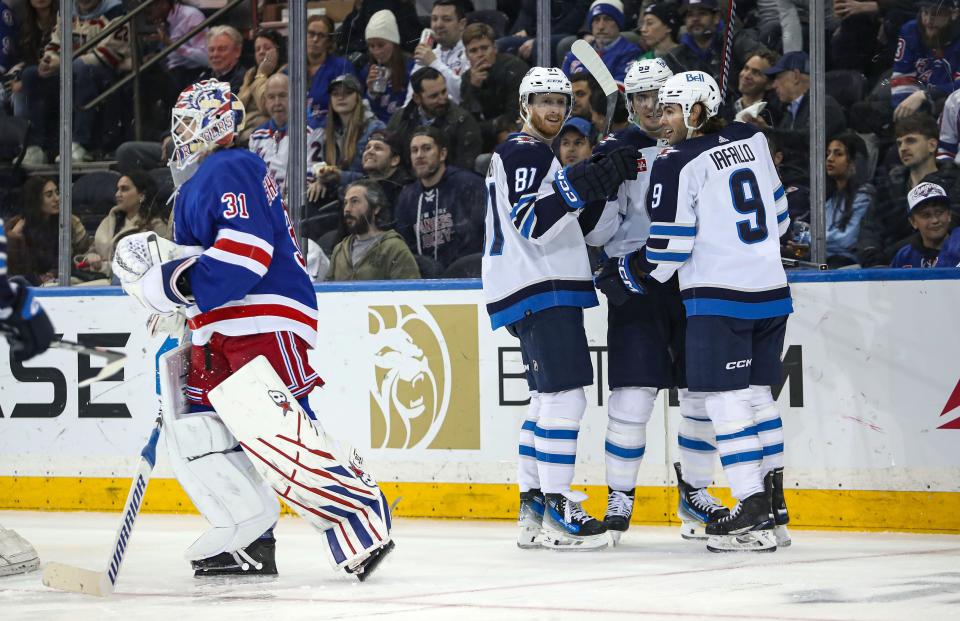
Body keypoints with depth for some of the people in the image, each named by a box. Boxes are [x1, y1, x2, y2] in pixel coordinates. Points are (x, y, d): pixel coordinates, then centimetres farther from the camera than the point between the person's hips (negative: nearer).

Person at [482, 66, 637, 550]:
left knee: (548, 397, 12)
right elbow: (531, 223, -22)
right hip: (539, 291, -11)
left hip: (545, 293, 11)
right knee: (565, 395, -14)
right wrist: (584, 184, -30)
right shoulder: (525, 152, -10)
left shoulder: (536, 155, 23)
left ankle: (532, 510, 14)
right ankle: (556, 510, -15)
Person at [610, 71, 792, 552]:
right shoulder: (751, 141, 10)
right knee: (756, 395, 14)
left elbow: (671, 243, -10)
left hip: (718, 297, -7)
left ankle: (753, 515, -10)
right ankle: (773, 510, 16)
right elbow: (778, 213, 17)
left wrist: (639, 274, 8)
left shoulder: (677, 164, -10)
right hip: (770, 291, 7)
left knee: (727, 401, -5)